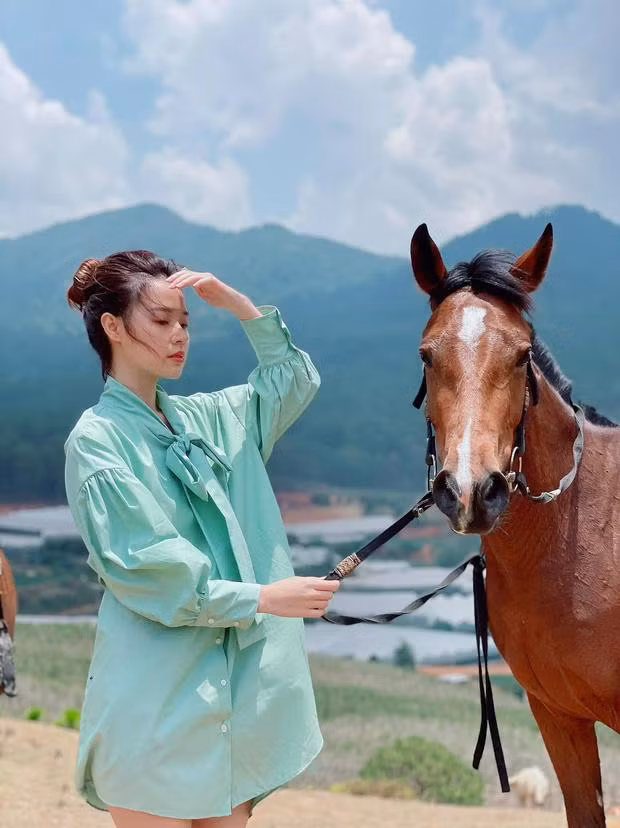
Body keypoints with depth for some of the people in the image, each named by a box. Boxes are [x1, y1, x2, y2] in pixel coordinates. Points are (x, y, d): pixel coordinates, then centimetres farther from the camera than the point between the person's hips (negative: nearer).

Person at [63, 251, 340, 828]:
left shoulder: (205, 418, 11)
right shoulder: (96, 439, -8)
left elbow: (294, 380, 21)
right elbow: (141, 572, -14)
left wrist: (233, 302, 8)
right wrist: (262, 597, -18)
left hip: (237, 682, 6)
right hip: (157, 696, -6)